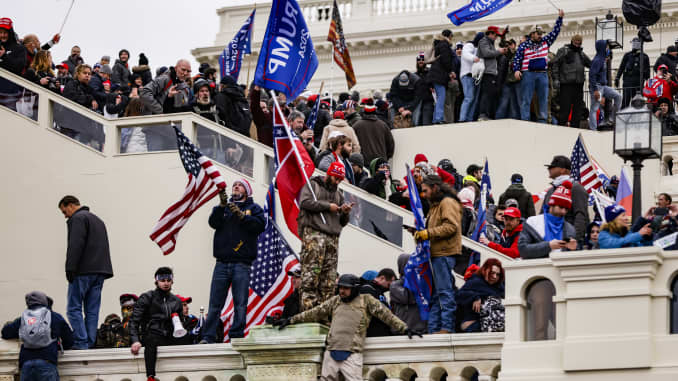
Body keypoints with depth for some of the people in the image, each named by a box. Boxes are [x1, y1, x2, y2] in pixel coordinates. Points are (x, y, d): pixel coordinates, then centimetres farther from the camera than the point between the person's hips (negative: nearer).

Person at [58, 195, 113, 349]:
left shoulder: (78, 218, -5)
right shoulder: (97, 220, 25)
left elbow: (75, 246, -17)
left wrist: (70, 269, -18)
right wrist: (101, 271, 19)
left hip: (83, 272, -9)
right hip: (100, 272, 9)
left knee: (74, 308, -6)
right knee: (92, 310, 7)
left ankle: (81, 342, -14)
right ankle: (90, 343, 3)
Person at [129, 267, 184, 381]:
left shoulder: (176, 301, 22)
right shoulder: (147, 297, 9)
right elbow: (134, 321, -1)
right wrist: (135, 340, -17)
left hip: (169, 338, 5)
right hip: (152, 335, -5)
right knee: (151, 341, -39)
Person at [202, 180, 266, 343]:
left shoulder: (253, 208, 15)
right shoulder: (224, 207, 21)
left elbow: (260, 225, -4)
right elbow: (214, 223, 2)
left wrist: (241, 215, -12)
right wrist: (221, 206, -11)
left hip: (242, 263, -2)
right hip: (222, 263, 2)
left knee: (240, 303, -7)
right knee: (215, 303, -4)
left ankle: (236, 336, -5)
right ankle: (207, 337, -6)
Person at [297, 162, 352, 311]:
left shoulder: (338, 194, 28)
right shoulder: (313, 185, 11)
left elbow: (342, 222, 28)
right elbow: (305, 202, -8)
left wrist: (345, 213, 5)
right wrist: (327, 206, -5)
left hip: (333, 237, 6)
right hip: (314, 233, -6)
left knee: (329, 279, -2)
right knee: (311, 273, -16)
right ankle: (308, 309, -20)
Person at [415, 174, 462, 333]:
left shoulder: (448, 203, -7)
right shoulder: (435, 205, 26)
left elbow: (451, 226, -19)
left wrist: (428, 233, -19)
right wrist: (421, 233, 12)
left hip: (445, 254, -11)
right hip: (436, 254, 11)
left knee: (445, 291, -11)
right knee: (435, 295, 9)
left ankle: (447, 327, -12)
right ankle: (434, 329, 11)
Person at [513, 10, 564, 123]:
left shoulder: (545, 42, 15)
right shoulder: (524, 45, 6)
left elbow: (555, 31, 14)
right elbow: (517, 58, 3)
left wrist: (560, 18, 7)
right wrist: (516, 70, -11)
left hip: (542, 74, 4)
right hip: (528, 74, -4)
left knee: (543, 100, 3)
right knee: (526, 100, -4)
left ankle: (542, 121, 7)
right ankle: (524, 121, -5)